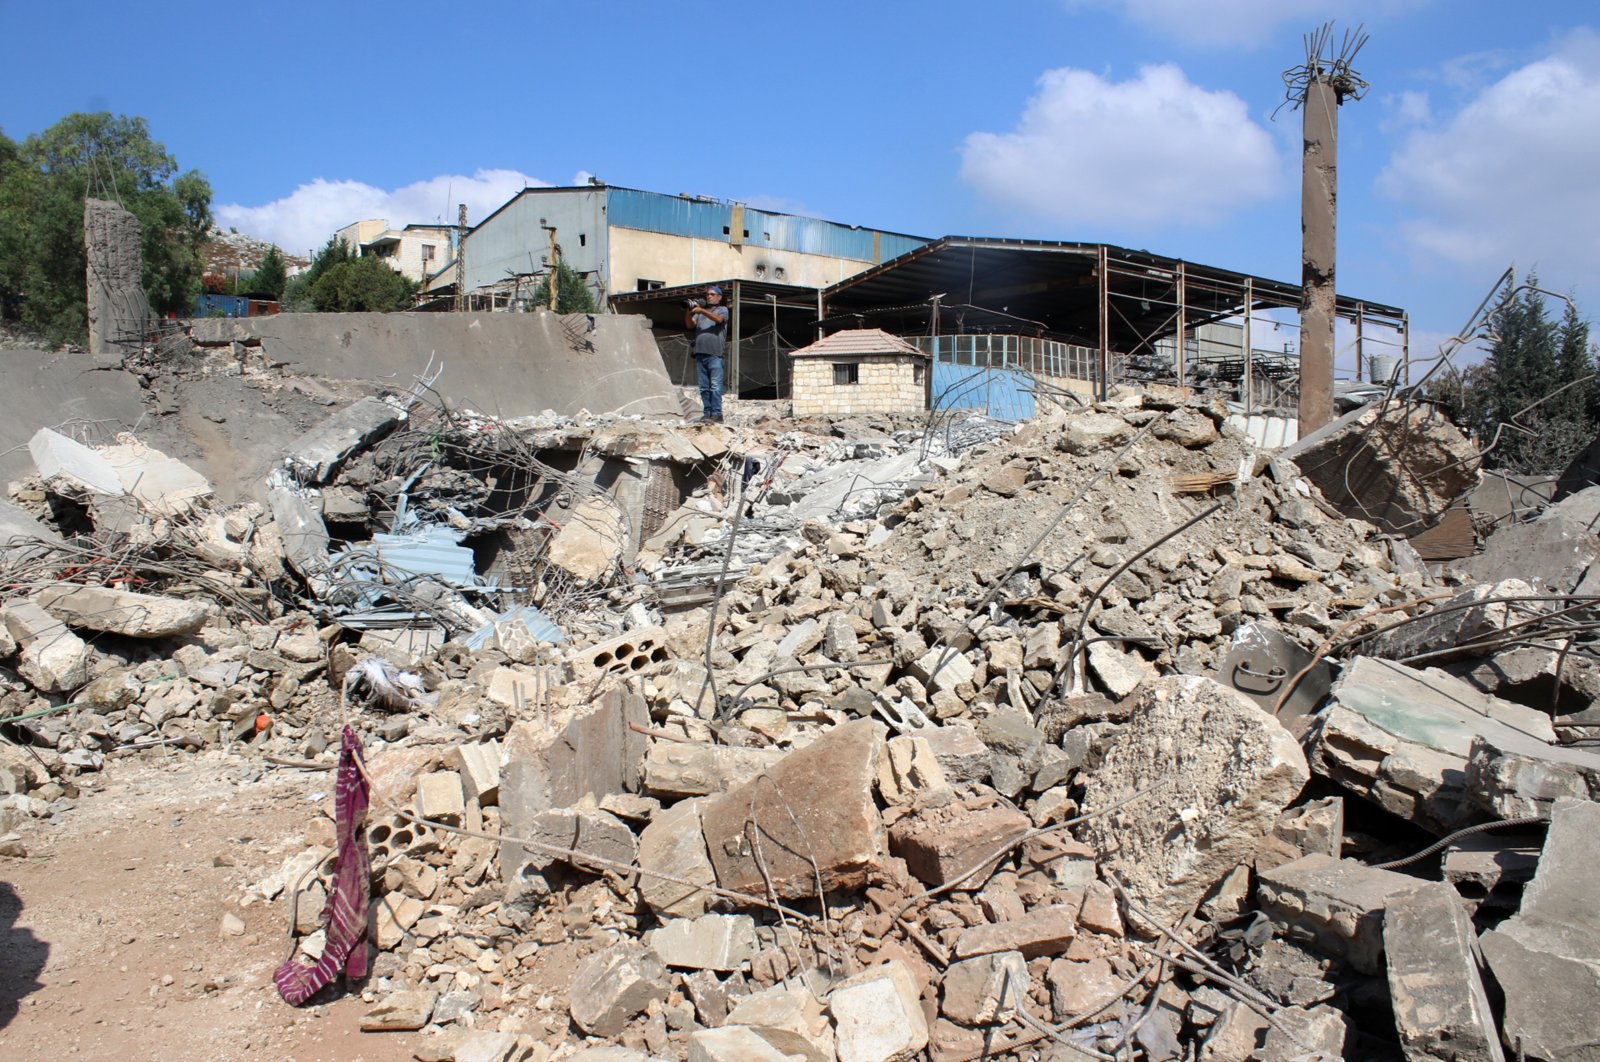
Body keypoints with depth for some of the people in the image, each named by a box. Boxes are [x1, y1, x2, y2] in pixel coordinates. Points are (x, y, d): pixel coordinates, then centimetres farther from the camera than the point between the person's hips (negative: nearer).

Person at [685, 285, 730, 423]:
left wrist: (701, 311, -22)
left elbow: (719, 319, -12)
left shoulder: (722, 310, 10)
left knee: (715, 386, -9)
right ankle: (707, 413, 7)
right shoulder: (699, 311, 23)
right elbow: (689, 324, 10)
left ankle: (716, 414, -11)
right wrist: (689, 311, -8)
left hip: (715, 354, -5)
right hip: (701, 354, 5)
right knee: (704, 387, 5)